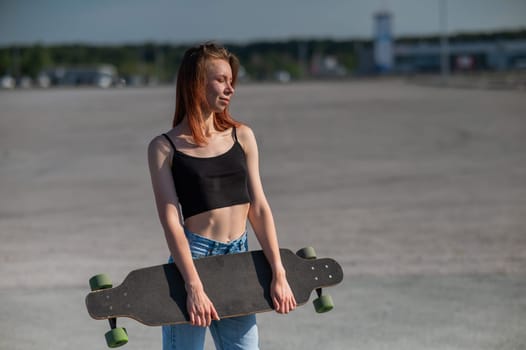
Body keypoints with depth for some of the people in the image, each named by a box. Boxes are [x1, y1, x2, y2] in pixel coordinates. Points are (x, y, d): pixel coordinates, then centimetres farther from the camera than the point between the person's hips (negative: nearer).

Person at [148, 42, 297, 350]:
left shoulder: (242, 137, 8)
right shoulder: (165, 148, -3)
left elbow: (259, 208, 7)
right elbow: (171, 220, -10)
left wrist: (279, 273, -1)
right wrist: (194, 287, -20)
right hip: (193, 259, -4)